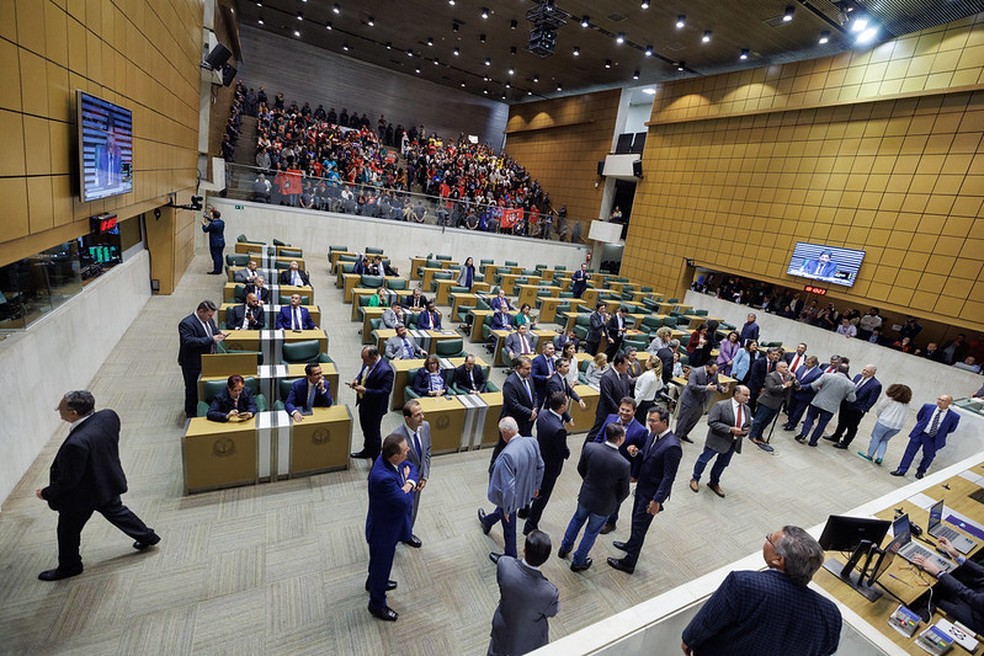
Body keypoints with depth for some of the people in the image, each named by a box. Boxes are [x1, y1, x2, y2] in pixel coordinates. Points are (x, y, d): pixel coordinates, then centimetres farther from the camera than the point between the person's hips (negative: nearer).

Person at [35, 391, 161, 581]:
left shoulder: (77, 443, -39)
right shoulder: (109, 416, -19)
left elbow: (69, 479, -24)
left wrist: (46, 493, -7)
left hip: (83, 495, -7)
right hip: (109, 482, 7)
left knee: (68, 531, 20)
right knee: (116, 511, 29)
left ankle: (69, 567, 44)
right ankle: (148, 536, 43)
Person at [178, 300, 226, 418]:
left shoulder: (208, 320, 4)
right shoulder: (186, 323, -21)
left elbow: (214, 329, 21)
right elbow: (189, 342, -31)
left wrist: (219, 333, -3)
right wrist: (211, 339, -32)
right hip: (193, 364, -7)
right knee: (193, 390, 8)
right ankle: (191, 414, 25)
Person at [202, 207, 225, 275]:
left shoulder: (212, 224, -19)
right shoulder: (222, 222, 3)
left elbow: (205, 230, -4)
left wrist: (203, 224, 14)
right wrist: (207, 217, 35)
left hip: (215, 243, -7)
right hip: (222, 242, 7)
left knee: (216, 257, -2)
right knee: (219, 256, 12)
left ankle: (216, 271, 3)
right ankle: (220, 270, 17)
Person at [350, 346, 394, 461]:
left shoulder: (385, 371, -32)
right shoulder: (368, 362, -8)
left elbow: (385, 391, -29)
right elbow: (362, 372, 12)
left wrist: (365, 390, -32)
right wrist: (357, 379, -9)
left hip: (375, 407, -8)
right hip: (364, 402, 8)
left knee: (373, 433, 9)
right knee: (365, 428, 28)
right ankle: (367, 450, 52)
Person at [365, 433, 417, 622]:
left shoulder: (389, 459, -16)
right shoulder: (383, 477, -42)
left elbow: (411, 467, 0)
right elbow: (405, 502, -32)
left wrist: (409, 482, -19)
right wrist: (407, 485, -14)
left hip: (389, 523, 8)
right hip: (384, 529, -8)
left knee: (379, 559, 33)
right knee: (382, 563, 17)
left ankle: (373, 582, 60)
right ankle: (377, 604, 43)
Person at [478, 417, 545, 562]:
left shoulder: (507, 455, -39)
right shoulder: (532, 442, -18)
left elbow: (508, 487, -33)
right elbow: (540, 466, -2)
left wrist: (507, 508, -17)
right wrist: (536, 486, 15)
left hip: (512, 496, -7)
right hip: (525, 490, 7)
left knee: (509, 527, 19)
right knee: (502, 507, 35)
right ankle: (487, 522, 66)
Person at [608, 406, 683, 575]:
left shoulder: (672, 446, -29)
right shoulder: (653, 435, -4)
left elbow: (669, 477, -25)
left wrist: (657, 500, -22)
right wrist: (636, 453, -10)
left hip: (652, 492, -8)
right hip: (642, 486, 8)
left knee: (639, 524, 5)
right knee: (636, 518, 25)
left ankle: (629, 562, 21)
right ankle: (631, 545, 49)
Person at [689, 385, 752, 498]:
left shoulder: (747, 410, 0)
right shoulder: (721, 405, -21)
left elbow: (749, 426, 11)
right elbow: (711, 422, -24)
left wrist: (744, 431, -12)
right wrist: (730, 429, -28)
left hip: (734, 443, 6)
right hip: (717, 439, -6)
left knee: (722, 464, 19)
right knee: (704, 459, 11)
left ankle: (714, 483, 41)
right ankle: (695, 479, 33)